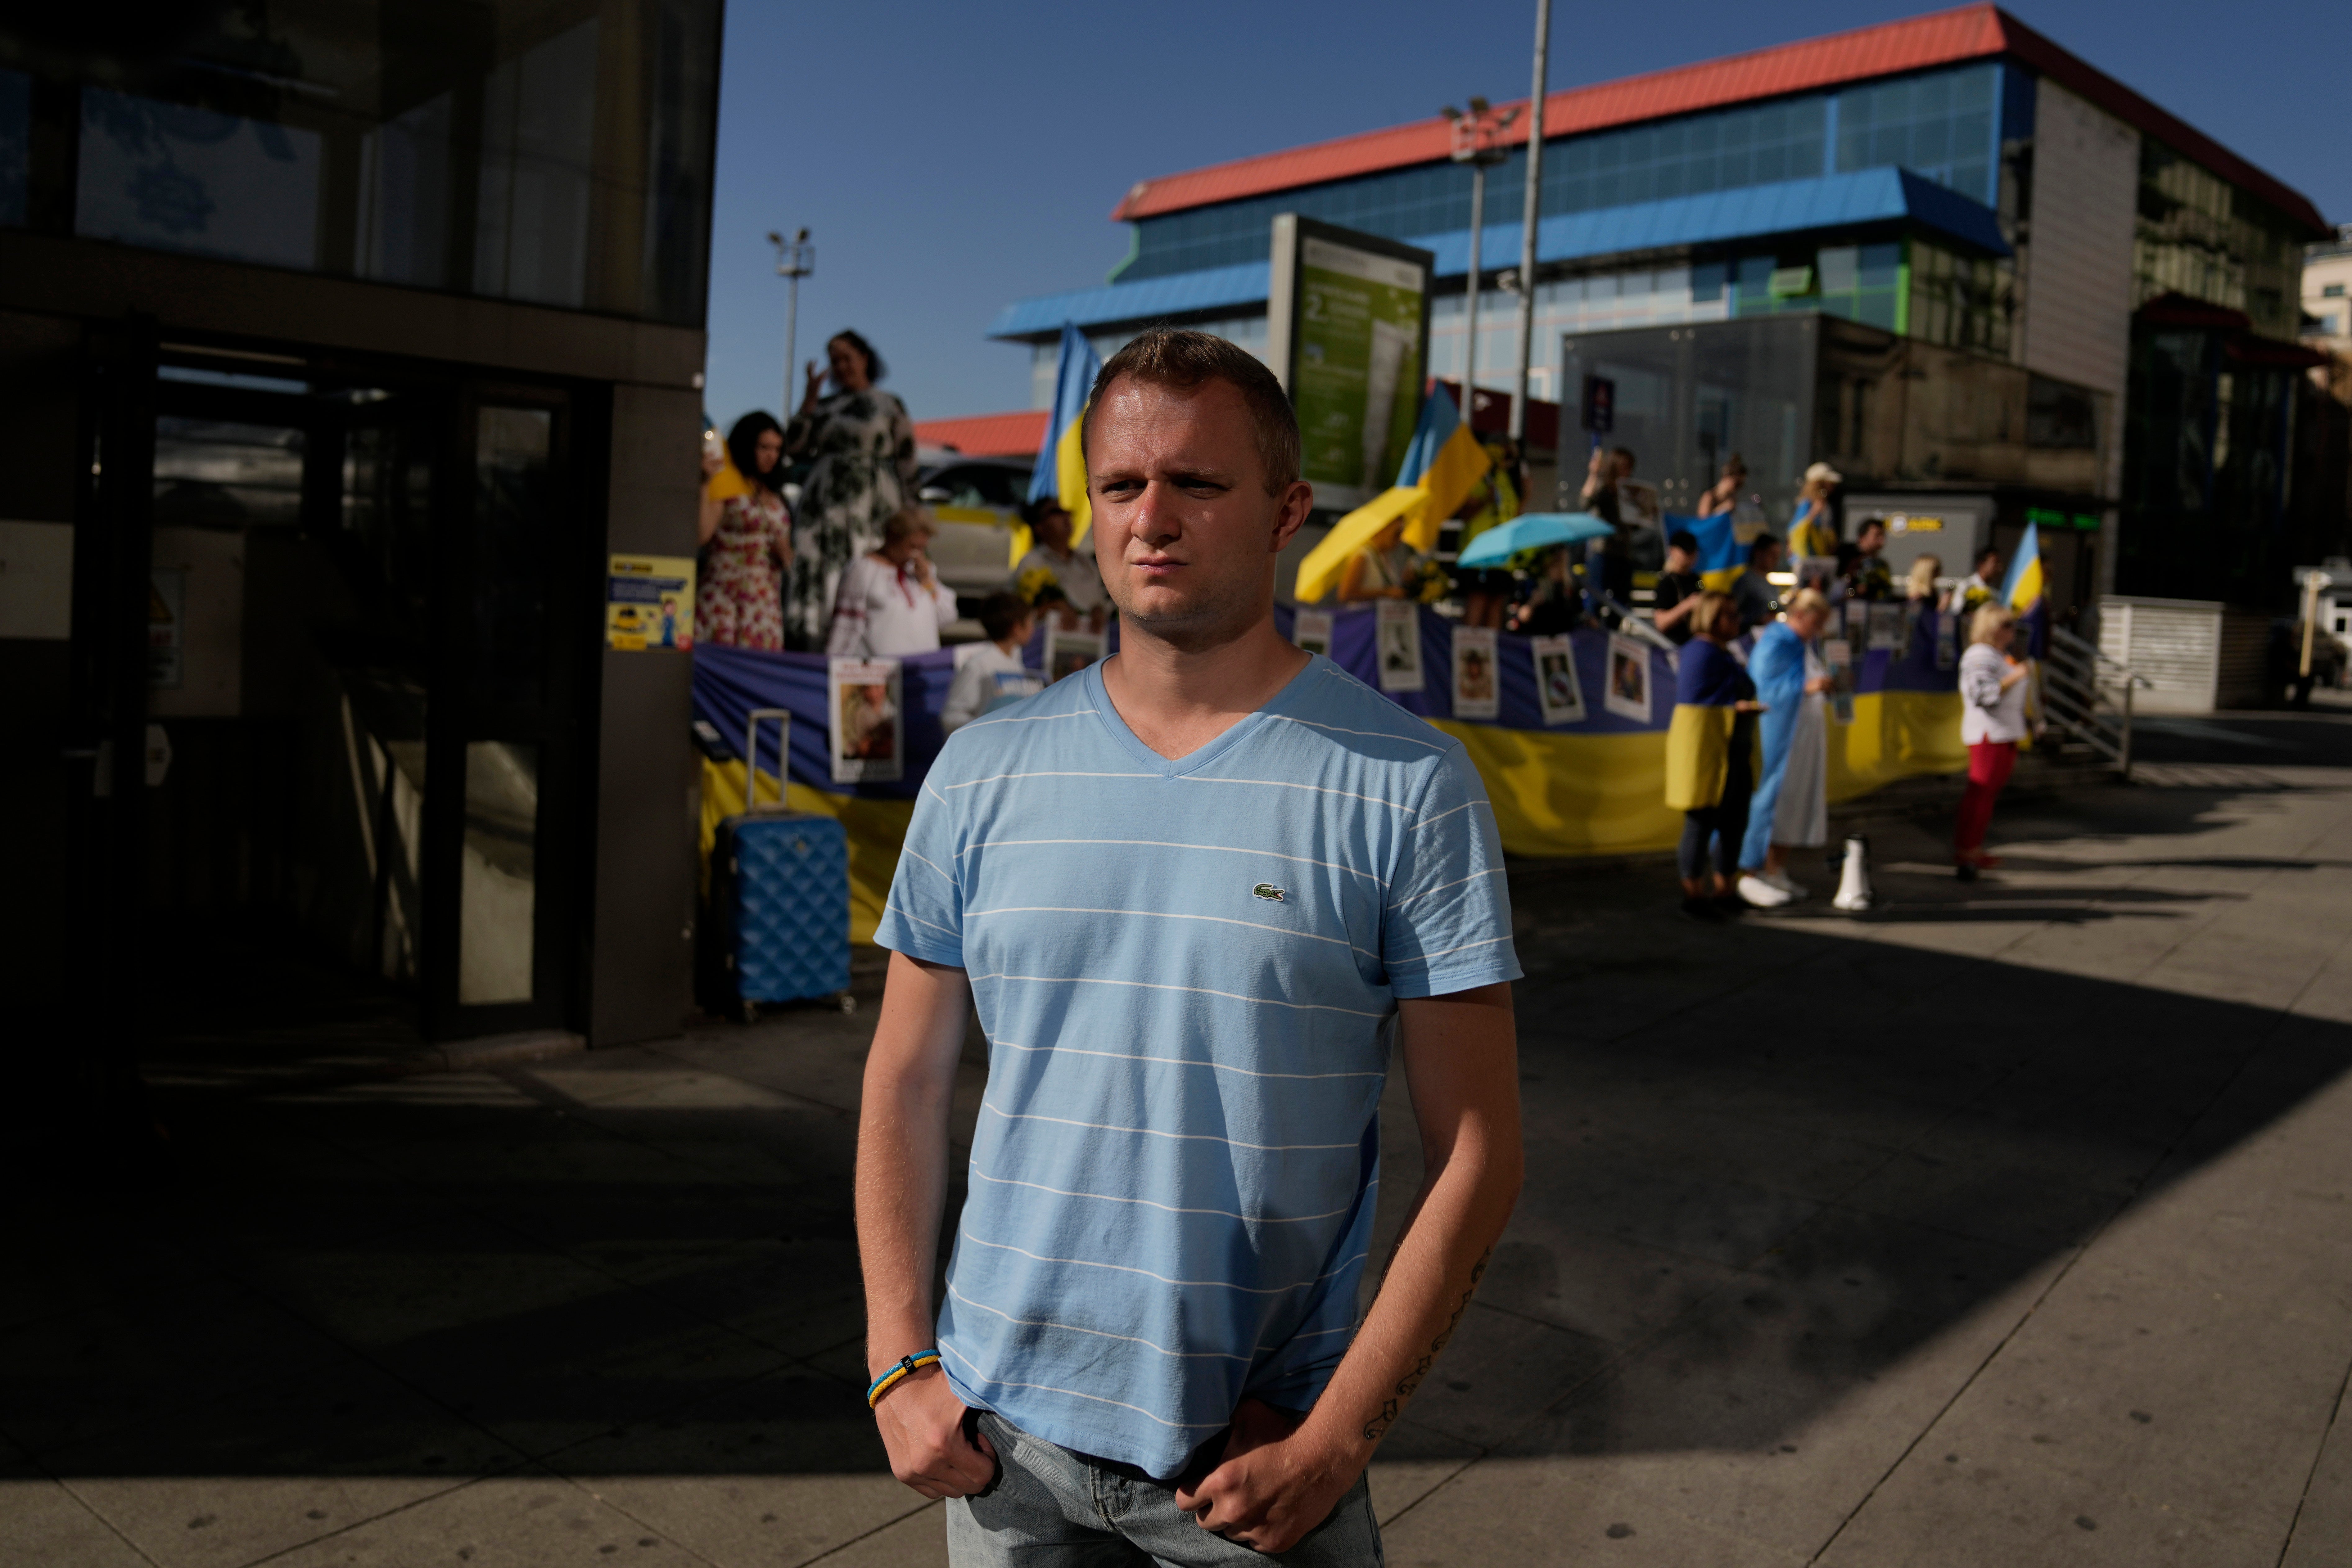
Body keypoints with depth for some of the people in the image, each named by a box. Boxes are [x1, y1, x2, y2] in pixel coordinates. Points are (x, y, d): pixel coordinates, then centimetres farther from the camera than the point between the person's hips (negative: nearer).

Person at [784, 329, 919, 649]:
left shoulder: (890, 406, 8)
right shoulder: (825, 406, 17)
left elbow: (906, 464, 4)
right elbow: (795, 448, 6)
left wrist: (905, 513, -3)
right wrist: (810, 399, 3)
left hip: (870, 506, -3)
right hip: (824, 506, 3)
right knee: (815, 574, -7)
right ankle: (806, 642, -7)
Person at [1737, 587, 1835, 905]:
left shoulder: (1810, 642, 12)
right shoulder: (1774, 643, -15)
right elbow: (1762, 691, -20)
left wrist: (1823, 686, 2)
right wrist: (1806, 687, -26)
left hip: (1805, 735, 9)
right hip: (1778, 733, -9)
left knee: (1797, 795, 10)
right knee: (1771, 795, -8)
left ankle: (1777, 870, 19)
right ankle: (1749, 873, -2)